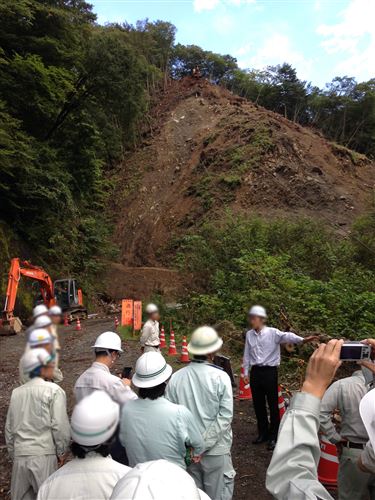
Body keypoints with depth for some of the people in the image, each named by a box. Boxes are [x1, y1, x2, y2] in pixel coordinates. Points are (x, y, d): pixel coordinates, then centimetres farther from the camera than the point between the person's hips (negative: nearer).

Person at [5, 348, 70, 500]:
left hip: (20, 454, 5)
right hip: (43, 454, -5)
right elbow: (60, 426, -11)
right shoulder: (54, 391, -8)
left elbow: (9, 427, 12)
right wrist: (61, 452, 2)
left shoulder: (16, 392, 8)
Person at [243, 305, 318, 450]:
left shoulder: (272, 333, -10)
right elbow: (247, 355, 10)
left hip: (269, 371, -4)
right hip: (255, 372, 4)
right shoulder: (249, 335, 4)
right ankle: (263, 433, 32)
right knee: (258, 404, 14)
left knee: (273, 405, 4)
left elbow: (287, 336, -28)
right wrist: (246, 373, 11)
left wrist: (302, 340, -46)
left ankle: (273, 436, 20)